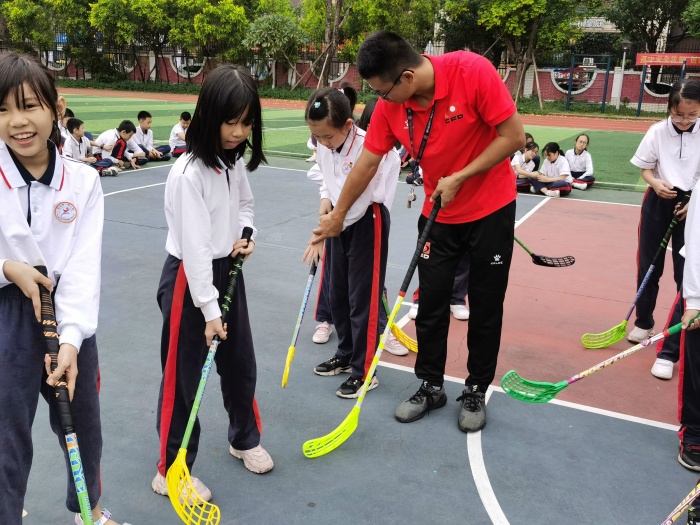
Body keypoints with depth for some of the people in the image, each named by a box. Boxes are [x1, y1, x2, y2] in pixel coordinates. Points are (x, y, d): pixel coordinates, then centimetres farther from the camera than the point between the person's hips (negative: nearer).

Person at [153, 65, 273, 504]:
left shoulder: (235, 161, 0)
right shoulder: (188, 173, -23)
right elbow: (194, 246, -23)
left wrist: (244, 236, -2)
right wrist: (208, 310, -21)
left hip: (228, 271, 7)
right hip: (189, 278, -7)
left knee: (241, 362, 18)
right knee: (183, 376, 4)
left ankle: (245, 439, 41)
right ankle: (172, 468, 22)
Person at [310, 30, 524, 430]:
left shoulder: (473, 71, -24)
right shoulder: (390, 106, -10)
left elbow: (514, 136, -20)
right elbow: (368, 162, 1)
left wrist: (459, 179, -22)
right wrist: (338, 215, 9)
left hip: (491, 209, -3)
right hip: (438, 215, 4)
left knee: (486, 306, 7)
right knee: (431, 303, 6)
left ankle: (476, 391, 25)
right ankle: (431, 386, 26)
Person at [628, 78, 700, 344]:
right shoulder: (657, 132, -7)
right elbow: (646, 169, 1)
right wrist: (655, 183, -20)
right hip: (658, 202, 1)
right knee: (648, 264, 8)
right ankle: (643, 322, 23)